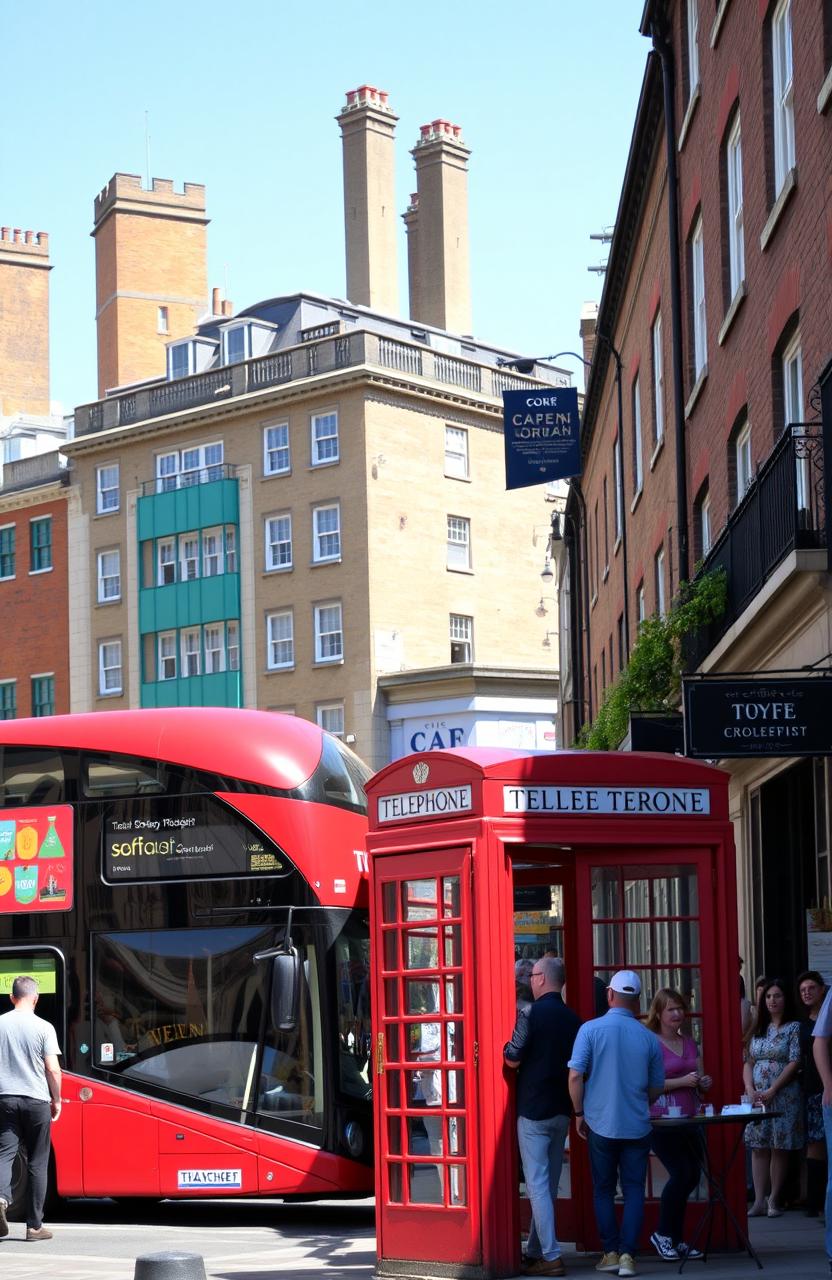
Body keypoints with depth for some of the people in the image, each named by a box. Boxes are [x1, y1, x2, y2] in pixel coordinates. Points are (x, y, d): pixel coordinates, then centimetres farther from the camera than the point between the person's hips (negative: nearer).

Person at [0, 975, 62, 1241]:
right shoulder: (43, 1028, -5)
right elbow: (53, 1070, -7)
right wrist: (57, 1100, 6)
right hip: (36, 1100, -2)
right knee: (37, 1163, 6)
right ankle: (34, 1225, 9)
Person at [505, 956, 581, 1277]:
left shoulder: (531, 1014, -13)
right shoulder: (573, 1019, 6)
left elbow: (512, 1059, -13)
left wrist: (506, 1047, 6)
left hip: (533, 1109, -6)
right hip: (562, 1109, 6)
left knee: (538, 1185, -5)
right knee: (550, 1184, 13)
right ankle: (535, 1251, 20)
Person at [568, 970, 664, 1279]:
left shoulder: (591, 1030, -8)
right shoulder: (649, 1038, -1)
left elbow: (575, 1076, -10)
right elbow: (656, 1089, 8)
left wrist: (580, 1114, 2)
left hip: (601, 1124, -1)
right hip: (637, 1125, 1)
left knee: (603, 1190, 12)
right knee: (634, 1190, 6)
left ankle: (611, 1252, 12)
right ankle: (627, 1255, -2)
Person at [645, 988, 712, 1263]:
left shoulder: (689, 1044, 16)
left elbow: (699, 1081, 23)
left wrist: (704, 1083, 0)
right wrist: (681, 1081, -20)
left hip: (689, 1119, 7)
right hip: (661, 1121, -7)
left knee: (692, 1176, 5)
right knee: (682, 1173, -13)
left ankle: (676, 1239, 17)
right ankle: (663, 1234, 4)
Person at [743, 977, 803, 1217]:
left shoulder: (793, 1028, -2)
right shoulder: (759, 1030, 14)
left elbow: (794, 1063, -9)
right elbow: (749, 1062, 13)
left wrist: (772, 1091, -14)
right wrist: (750, 1089, -4)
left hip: (783, 1096, -5)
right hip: (757, 1096, 5)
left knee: (779, 1147, -2)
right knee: (758, 1147, 1)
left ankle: (774, 1200, 5)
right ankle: (759, 1201, 3)